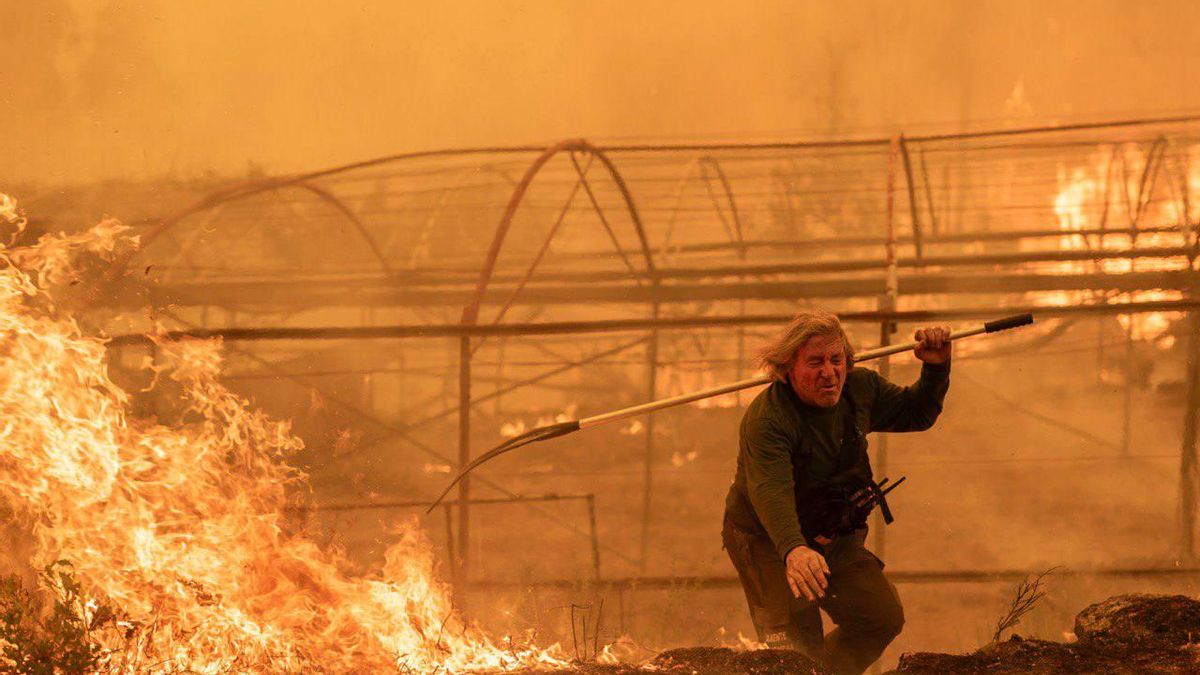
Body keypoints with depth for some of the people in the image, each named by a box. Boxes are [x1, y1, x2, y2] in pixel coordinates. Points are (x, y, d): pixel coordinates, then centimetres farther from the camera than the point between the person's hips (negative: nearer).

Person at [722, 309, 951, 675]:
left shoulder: (860, 389, -5)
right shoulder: (766, 419, -30)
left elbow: (915, 414, 13)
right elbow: (771, 490, -45)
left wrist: (936, 369, -6)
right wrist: (794, 549, -63)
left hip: (836, 540, 7)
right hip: (768, 541, -7)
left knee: (883, 618, 5)